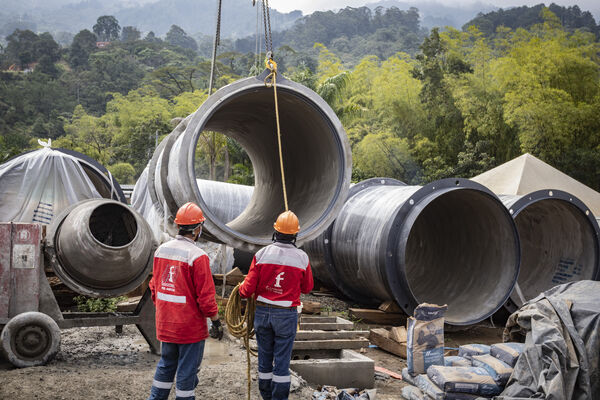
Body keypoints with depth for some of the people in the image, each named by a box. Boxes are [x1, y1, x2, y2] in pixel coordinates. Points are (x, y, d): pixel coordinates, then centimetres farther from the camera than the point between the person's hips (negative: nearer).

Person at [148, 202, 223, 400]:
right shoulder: (197, 256, -19)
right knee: (188, 369, 6)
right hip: (190, 325, -6)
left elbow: (154, 287, 12)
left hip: (165, 324, 7)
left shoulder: (161, 250, 3)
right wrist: (216, 322, -7)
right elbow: (206, 295, -18)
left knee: (166, 364, 21)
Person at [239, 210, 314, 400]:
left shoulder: (261, 254, -9)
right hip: (287, 315, -1)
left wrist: (241, 291, 14)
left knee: (265, 358, 15)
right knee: (282, 361, 5)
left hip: (262, 313, 2)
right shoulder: (302, 258, -9)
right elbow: (307, 287, 5)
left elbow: (249, 288, -9)